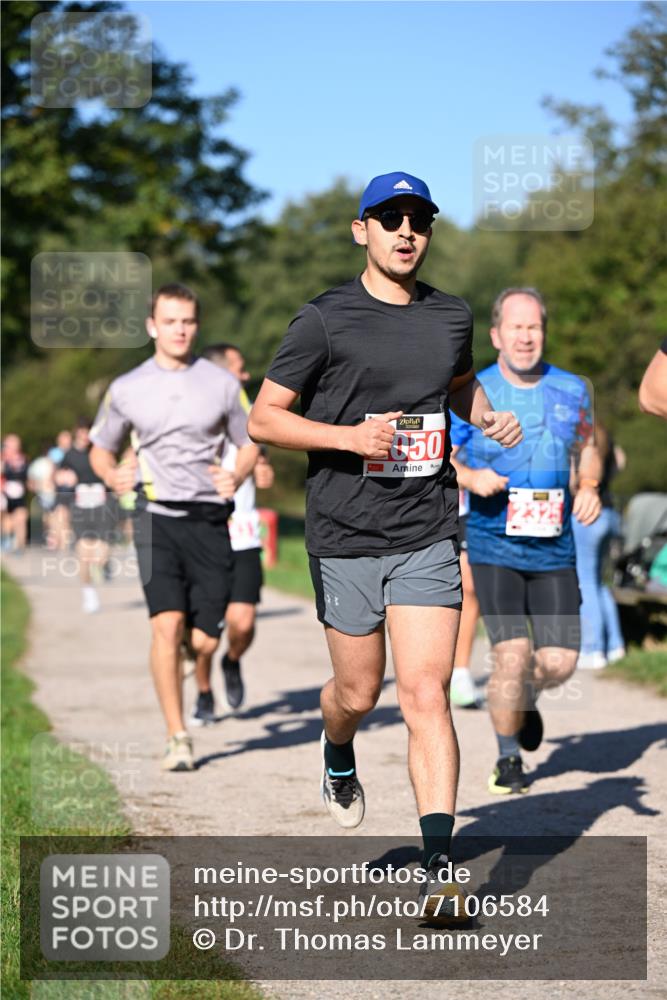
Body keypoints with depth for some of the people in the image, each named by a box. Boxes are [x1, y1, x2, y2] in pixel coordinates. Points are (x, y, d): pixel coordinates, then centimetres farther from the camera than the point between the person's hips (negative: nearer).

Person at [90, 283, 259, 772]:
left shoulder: (222, 384, 5)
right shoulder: (126, 389, 6)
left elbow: (249, 443, 14)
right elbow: (101, 449, 17)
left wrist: (237, 477, -7)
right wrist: (114, 477, -5)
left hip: (208, 519, 0)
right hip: (157, 517, 0)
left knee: (205, 640, -3)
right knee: (167, 625, -16)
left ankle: (200, 668, 37)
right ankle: (178, 738, -7)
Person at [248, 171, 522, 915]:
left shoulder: (452, 317, 8)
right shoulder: (325, 319, -5)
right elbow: (263, 419, -4)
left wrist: (490, 418, 7)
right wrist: (349, 436, -18)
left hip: (427, 538, 2)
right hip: (345, 538, -1)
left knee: (426, 694, -9)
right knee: (358, 691, 11)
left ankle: (439, 867, -12)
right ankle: (337, 754, 48)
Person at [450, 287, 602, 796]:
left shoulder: (572, 390, 5)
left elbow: (587, 450, 18)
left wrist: (589, 487, -2)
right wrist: (471, 477, -18)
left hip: (553, 545, 3)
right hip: (494, 544, -3)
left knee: (560, 662, -3)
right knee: (511, 654, -12)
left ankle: (525, 696, 35)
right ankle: (508, 758, 10)